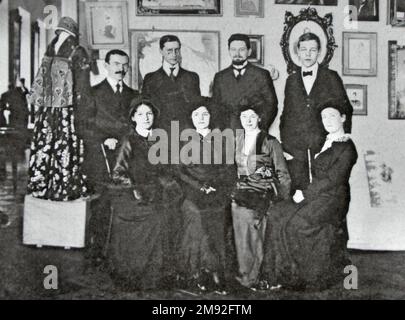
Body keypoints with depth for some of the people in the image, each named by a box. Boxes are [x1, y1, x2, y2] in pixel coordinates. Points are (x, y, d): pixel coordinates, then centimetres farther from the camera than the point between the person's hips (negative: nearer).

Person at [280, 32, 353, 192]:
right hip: (295, 148, 2)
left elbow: (345, 109, 9)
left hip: (323, 145, -2)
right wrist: (284, 146, 8)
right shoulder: (291, 80, 14)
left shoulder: (331, 77, 7)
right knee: (299, 191, -2)